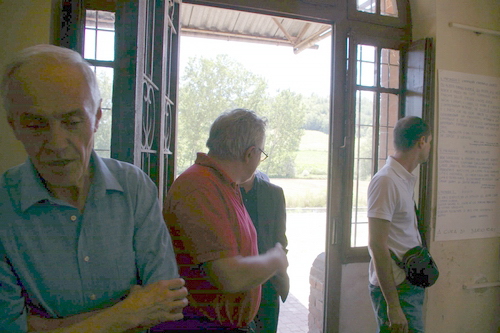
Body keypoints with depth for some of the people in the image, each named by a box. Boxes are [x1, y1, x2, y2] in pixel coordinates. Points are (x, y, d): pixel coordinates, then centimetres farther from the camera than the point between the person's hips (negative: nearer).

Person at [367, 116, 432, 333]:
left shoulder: (405, 179, 11)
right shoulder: (386, 181, -19)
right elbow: (377, 245, -23)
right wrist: (393, 306, -22)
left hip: (411, 285, 9)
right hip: (395, 289, -9)